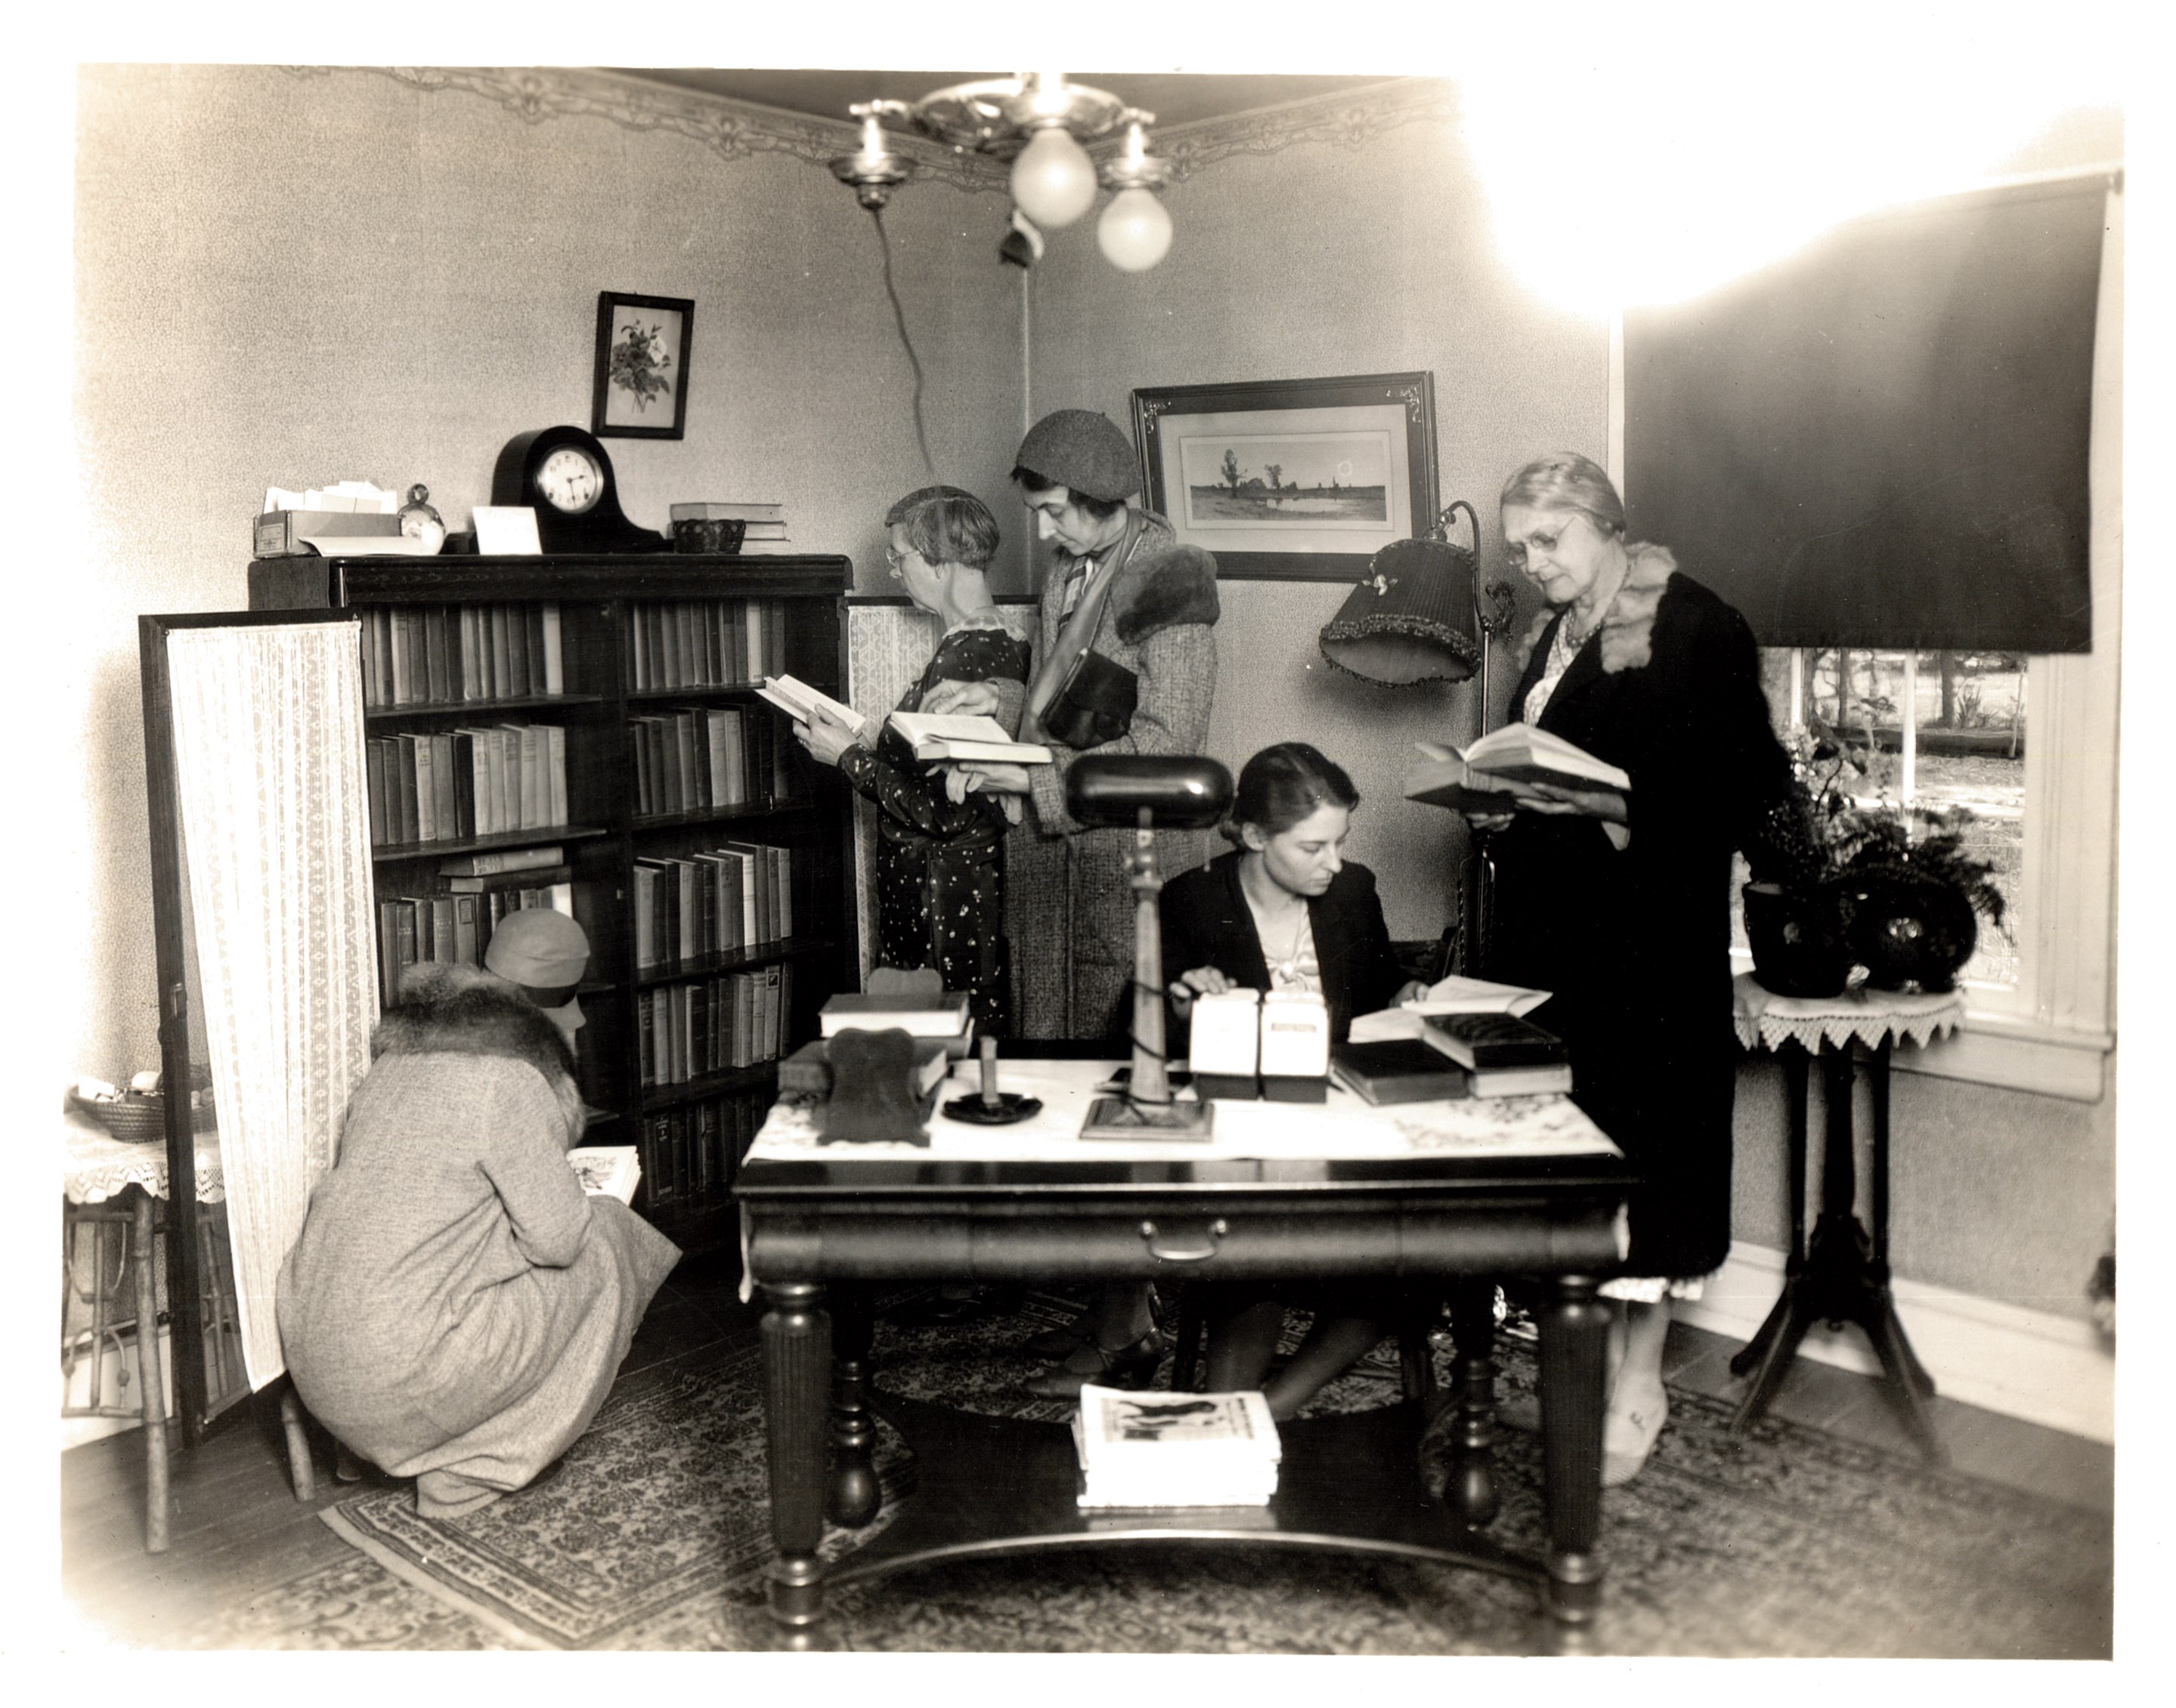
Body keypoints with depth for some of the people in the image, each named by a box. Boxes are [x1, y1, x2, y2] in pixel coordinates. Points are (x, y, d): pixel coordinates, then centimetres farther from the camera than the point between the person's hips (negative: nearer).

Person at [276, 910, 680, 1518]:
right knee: (605, 1243, 5)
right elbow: (556, 1235, -11)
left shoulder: (401, 1052, 12)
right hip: (398, 1372, -8)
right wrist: (596, 1203, 12)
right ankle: (463, 1477, 10)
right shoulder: (510, 1076, -13)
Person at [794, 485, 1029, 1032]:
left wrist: (849, 756, -12)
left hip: (943, 899, -10)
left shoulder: (966, 659, -20)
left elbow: (941, 809, -23)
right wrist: (872, 742, 8)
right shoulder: (1001, 644, 9)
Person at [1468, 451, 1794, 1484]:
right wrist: (1503, 805, 3)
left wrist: (1615, 805, -21)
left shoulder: (1697, 628, -7)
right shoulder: (1549, 636, 16)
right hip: (1549, 932, 7)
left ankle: (1636, 1389, 11)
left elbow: (1750, 787, -13)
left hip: (1649, 942, -7)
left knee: (1639, 1141, -1)